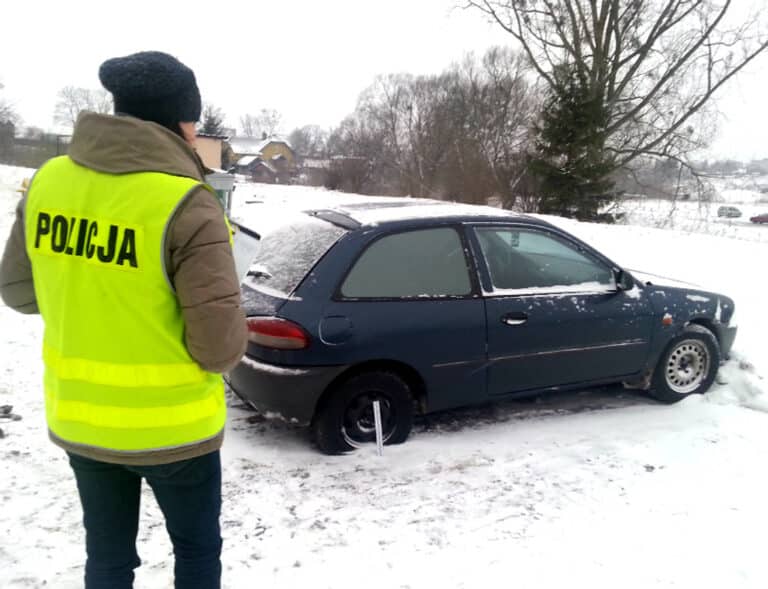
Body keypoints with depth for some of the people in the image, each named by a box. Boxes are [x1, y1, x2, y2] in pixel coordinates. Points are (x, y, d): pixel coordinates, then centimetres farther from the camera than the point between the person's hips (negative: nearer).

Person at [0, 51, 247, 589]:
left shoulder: (48, 181, -5)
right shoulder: (187, 208, -24)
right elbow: (221, 345, -23)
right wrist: (234, 333, -1)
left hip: (76, 418, 5)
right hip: (172, 427, -5)